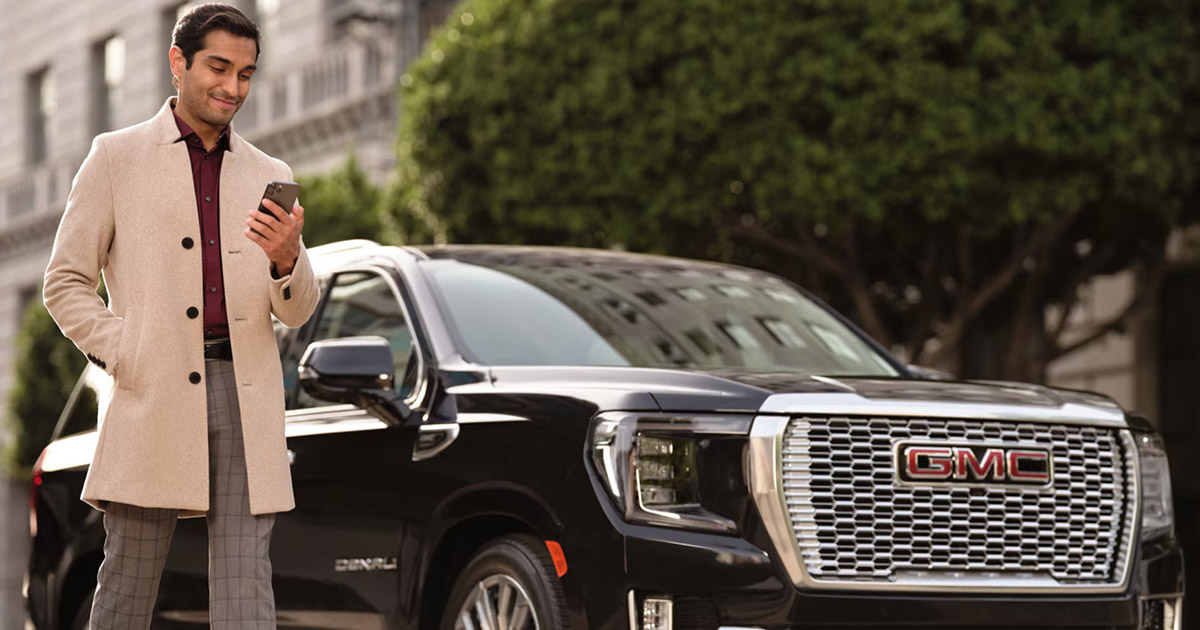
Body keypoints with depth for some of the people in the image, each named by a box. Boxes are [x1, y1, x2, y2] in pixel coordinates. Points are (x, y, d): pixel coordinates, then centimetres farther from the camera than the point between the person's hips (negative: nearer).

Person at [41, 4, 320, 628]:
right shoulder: (116, 158, 8)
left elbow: (297, 313, 13)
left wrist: (287, 259, -9)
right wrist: (123, 356, -6)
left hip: (248, 397, 3)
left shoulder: (270, 176, 17)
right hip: (154, 397, -2)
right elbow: (64, 283, 7)